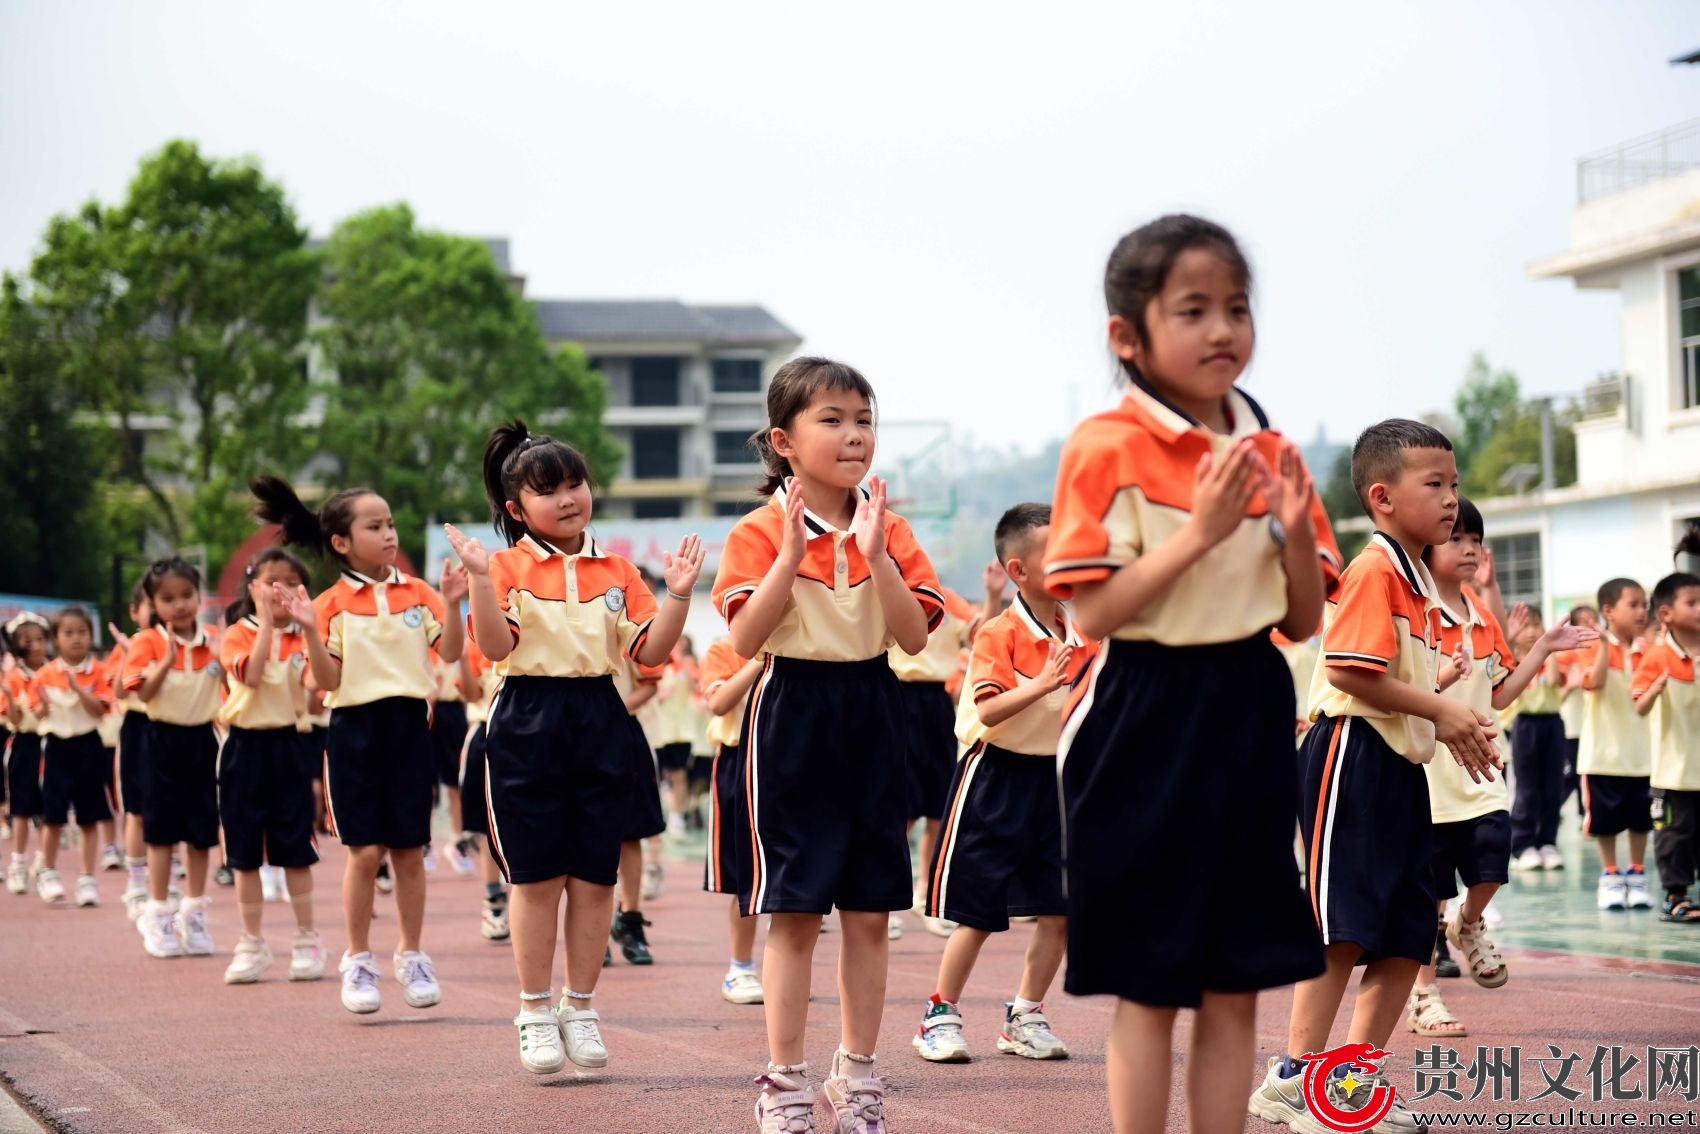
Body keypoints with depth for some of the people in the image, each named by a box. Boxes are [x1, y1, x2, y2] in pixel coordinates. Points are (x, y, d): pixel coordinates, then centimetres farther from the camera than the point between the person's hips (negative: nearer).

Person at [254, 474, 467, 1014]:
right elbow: (328, 680, -7)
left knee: (409, 849, 6)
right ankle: (358, 962, 9)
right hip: (355, 728, -2)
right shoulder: (332, 605, -3)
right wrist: (310, 632, -21)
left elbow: (450, 652, -2)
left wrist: (451, 604, -15)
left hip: (409, 725, 2)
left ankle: (412, 957, 18)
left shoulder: (416, 593, 5)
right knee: (366, 851, -3)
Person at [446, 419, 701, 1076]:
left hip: (600, 723, 3)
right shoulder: (508, 568, -1)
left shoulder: (615, 571, 9)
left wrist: (677, 595, -11)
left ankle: (579, 1008, 16)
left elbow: (649, 651, 3)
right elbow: (495, 645, -14)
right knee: (537, 876, 1)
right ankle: (535, 1013, 12)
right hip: (528, 724, -3)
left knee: (594, 876, 5)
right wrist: (479, 580, -26)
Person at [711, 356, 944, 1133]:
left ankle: (857, 1072, 19)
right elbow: (745, 638, -16)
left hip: (871, 713, 4)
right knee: (795, 910, -2)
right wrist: (792, 555, -23)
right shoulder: (760, 532, -6)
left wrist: (876, 556, -17)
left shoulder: (889, 529, 4)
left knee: (870, 910, 7)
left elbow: (915, 635, -5)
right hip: (793, 712, -4)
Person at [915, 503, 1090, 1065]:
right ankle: (940, 1016, 14)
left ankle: (1025, 1017, 17)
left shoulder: (1081, 637, 5)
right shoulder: (999, 634, -14)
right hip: (998, 773, -6)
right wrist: (1042, 684, -34)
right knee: (977, 913, 0)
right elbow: (989, 710, -25)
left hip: (1056, 777, 6)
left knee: (1058, 912, 2)